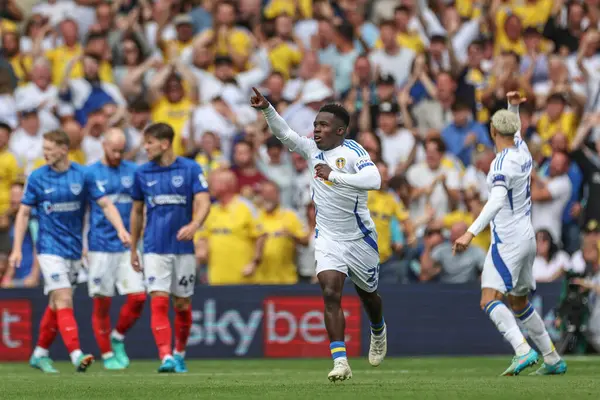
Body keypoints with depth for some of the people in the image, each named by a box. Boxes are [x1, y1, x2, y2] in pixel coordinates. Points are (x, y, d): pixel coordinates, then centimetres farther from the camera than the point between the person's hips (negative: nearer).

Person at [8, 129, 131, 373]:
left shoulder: (82, 175, -1)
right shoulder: (37, 177, -3)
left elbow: (105, 204, -1)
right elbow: (24, 213, 3)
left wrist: (121, 230, -16)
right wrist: (17, 248, -2)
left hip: (74, 250, 3)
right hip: (50, 249, -3)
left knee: (57, 305, 10)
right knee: (64, 300, -15)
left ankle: (40, 354, 24)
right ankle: (76, 354, -23)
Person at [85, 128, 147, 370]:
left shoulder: (133, 171, 7)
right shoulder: (90, 173, -1)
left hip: (128, 247, 3)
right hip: (100, 248, -3)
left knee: (138, 298, -5)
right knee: (102, 303, 1)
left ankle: (117, 339, 17)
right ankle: (107, 354, 12)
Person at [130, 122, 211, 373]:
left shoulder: (190, 169, -3)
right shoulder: (142, 173, 5)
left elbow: (204, 202, -12)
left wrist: (193, 225, -32)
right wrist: (133, 249, 16)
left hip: (183, 247, -1)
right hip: (155, 248, 1)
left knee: (182, 304, 8)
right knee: (159, 303, -13)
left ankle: (179, 353, 28)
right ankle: (166, 358, -20)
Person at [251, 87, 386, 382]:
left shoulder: (353, 152, -17)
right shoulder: (313, 149, 2)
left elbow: (373, 180, -32)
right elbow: (284, 134, 0)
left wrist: (333, 175, -34)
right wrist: (266, 109, -17)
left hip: (359, 238, -3)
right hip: (327, 238, 3)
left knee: (367, 294, 18)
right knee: (330, 294, -16)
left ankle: (378, 332, 52)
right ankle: (340, 361, -19)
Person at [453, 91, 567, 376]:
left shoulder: (502, 163, -17)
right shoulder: (522, 151, 8)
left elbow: (497, 201, -31)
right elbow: (515, 132, 35)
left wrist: (471, 233, -37)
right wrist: (513, 107, 23)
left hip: (508, 240, -9)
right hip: (526, 237, 9)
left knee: (489, 300, -18)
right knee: (518, 301, 20)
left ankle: (523, 350, -34)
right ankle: (553, 359, 23)